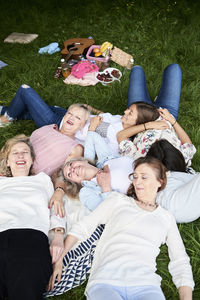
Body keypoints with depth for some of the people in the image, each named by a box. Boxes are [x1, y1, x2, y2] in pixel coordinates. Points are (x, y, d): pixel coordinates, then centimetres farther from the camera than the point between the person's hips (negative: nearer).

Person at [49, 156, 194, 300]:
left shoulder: (167, 218, 20)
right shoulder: (118, 200, 19)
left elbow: (180, 263, 15)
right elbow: (82, 227, 16)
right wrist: (58, 258, 6)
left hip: (145, 286, 2)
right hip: (105, 281, -1)